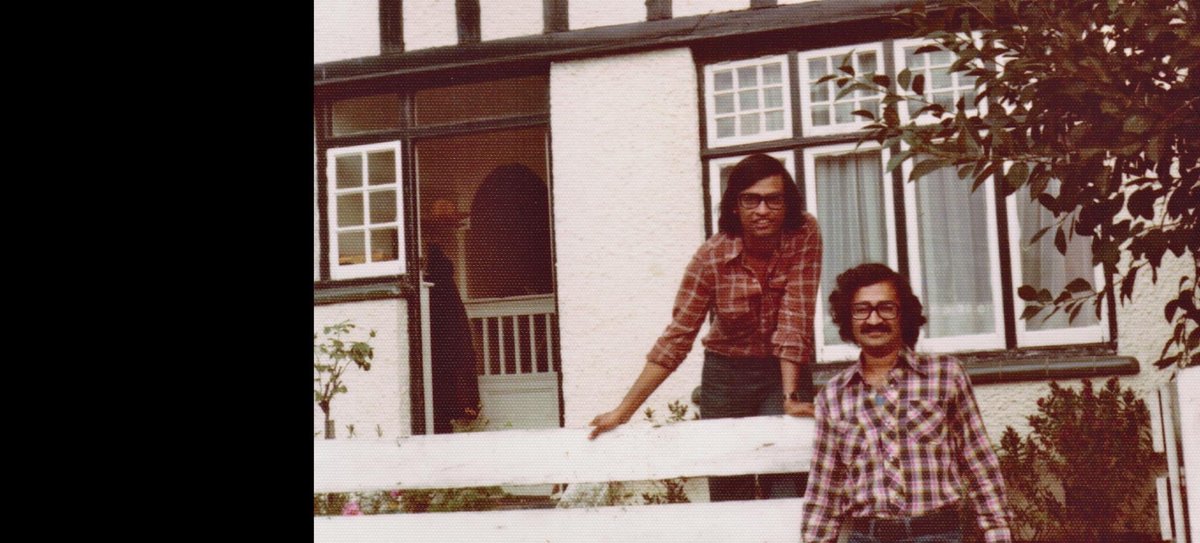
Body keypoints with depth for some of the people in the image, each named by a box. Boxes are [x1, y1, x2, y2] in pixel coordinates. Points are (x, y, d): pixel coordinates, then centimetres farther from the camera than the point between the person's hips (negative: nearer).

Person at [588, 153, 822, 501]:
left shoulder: (805, 235, -16)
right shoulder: (711, 257, -16)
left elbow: (795, 318, -20)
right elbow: (676, 337, -13)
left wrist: (791, 397, -29)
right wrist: (623, 412, -15)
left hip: (786, 371, -1)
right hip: (726, 372, 1)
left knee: (787, 492, -13)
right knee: (728, 493, 4)